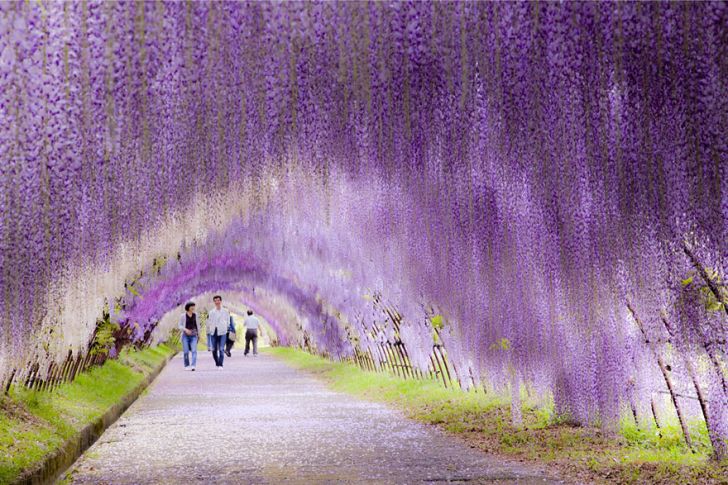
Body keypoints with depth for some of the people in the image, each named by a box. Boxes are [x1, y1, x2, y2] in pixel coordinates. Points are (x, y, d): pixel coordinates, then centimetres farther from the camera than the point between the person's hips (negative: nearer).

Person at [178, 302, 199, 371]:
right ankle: (187, 366, 13)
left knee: (194, 350, -14)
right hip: (185, 336, -2)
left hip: (193, 336, 2)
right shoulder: (183, 316, -2)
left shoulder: (195, 315, 6)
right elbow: (180, 326, 0)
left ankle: (193, 366, -23)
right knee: (186, 352, -2)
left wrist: (198, 333, 15)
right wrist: (185, 329, -17)